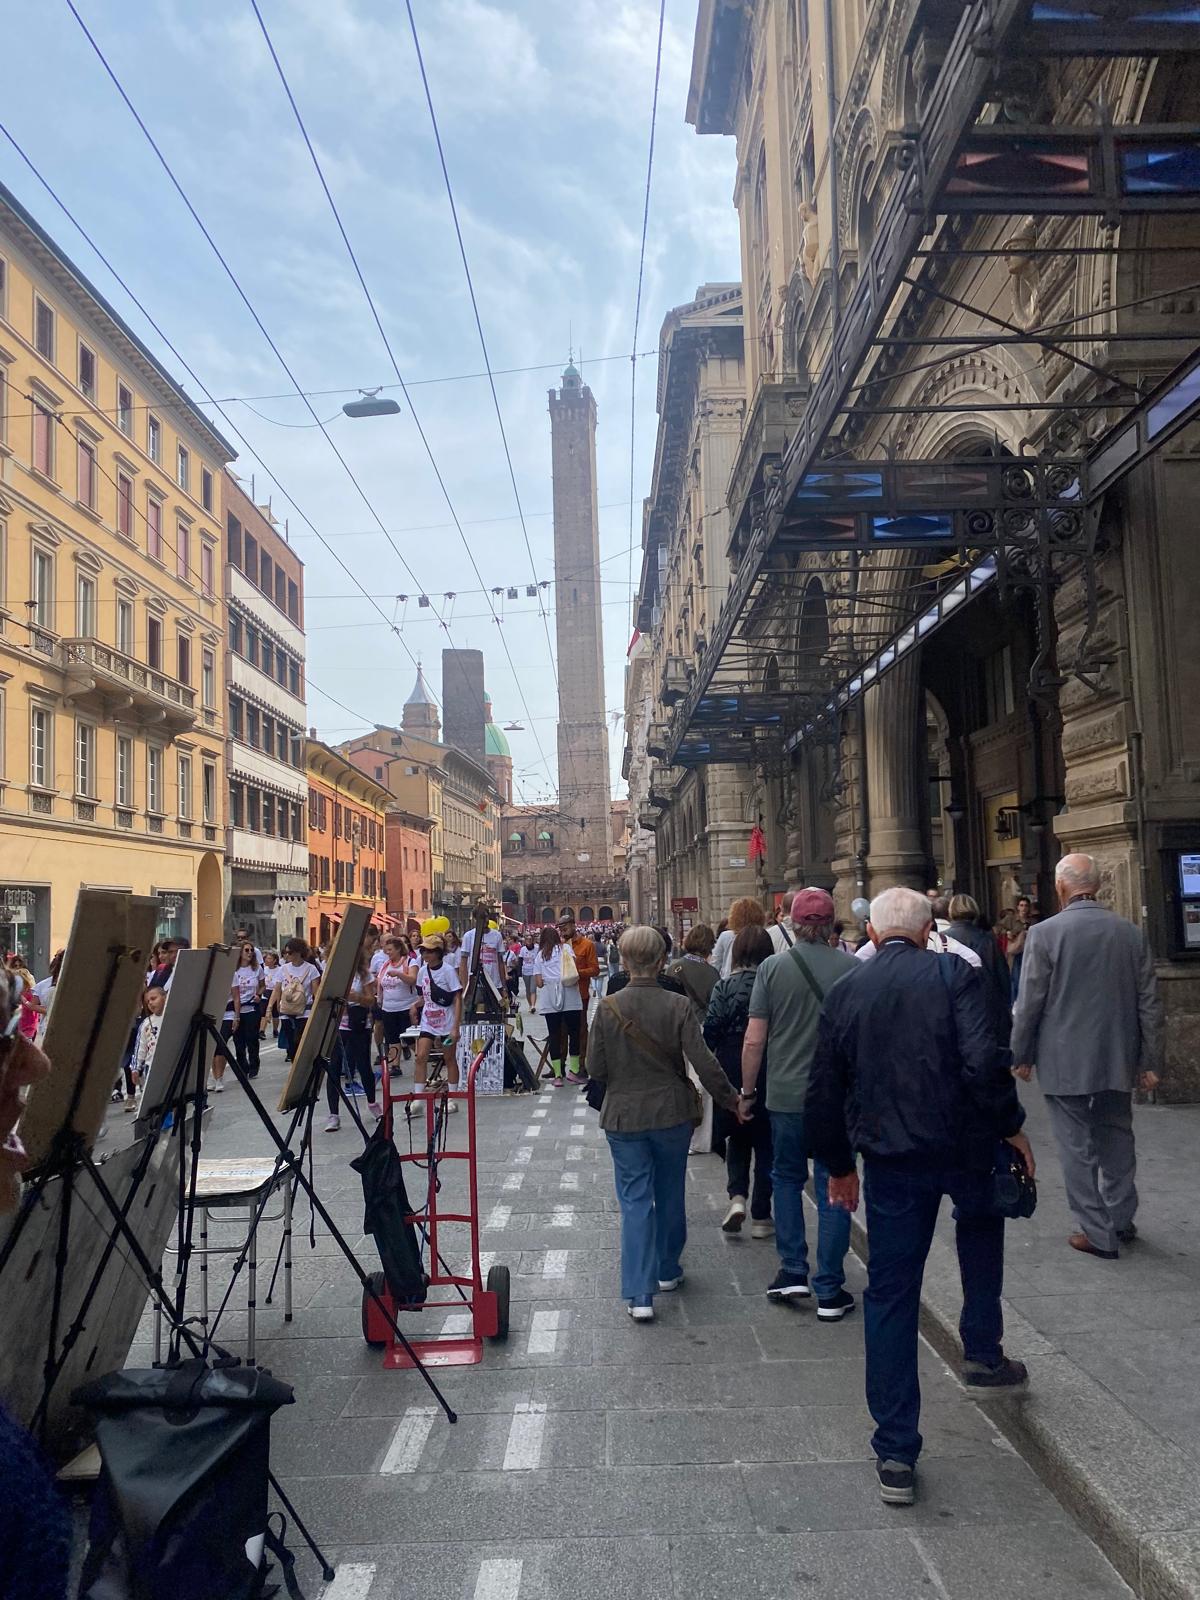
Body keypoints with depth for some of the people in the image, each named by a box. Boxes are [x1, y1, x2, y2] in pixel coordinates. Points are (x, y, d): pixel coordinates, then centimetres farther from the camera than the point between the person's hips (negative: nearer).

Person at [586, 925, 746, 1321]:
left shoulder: (608, 1009, -11)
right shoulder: (678, 1006, -13)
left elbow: (596, 1069, -5)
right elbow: (703, 1062, -13)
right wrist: (731, 1100, 0)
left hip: (623, 1116, 0)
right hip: (671, 1113, 0)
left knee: (635, 1200, 5)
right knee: (670, 1193, 19)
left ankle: (638, 1293, -2)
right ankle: (667, 1270, 36)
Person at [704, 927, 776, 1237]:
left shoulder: (725, 986, -8)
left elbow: (711, 1032, -10)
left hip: (732, 1075, 0)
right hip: (769, 1074, 0)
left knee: (736, 1137, 19)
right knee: (765, 1142, 12)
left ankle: (737, 1197, 0)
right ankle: (761, 1216, 14)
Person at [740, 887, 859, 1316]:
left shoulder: (772, 968, -7)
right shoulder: (853, 968, -7)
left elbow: (754, 1040, -6)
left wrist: (747, 1091, 7)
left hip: (786, 1093, 0)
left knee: (787, 1178, 20)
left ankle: (793, 1272, 17)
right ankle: (829, 1290, 13)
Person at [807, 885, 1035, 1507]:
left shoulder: (843, 993, 2)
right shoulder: (953, 975, -8)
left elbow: (824, 1094, 6)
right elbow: (983, 1061, -20)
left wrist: (838, 1166, 17)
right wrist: (1011, 1126, -5)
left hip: (890, 1158, 2)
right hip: (963, 1145, -1)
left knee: (890, 1296, 9)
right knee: (980, 1219, 33)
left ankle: (896, 1454, 12)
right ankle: (982, 1351, 31)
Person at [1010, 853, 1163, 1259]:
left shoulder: (1044, 933, -13)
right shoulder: (1131, 933, 0)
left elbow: (1028, 1004, -9)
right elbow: (1150, 1004, 3)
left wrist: (1021, 1055, 3)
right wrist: (1149, 1061, 11)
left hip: (1065, 1062, -4)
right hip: (1118, 1059, 4)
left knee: (1078, 1148, 6)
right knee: (1116, 1139, 20)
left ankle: (1098, 1233, 13)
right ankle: (1121, 1220, 31)